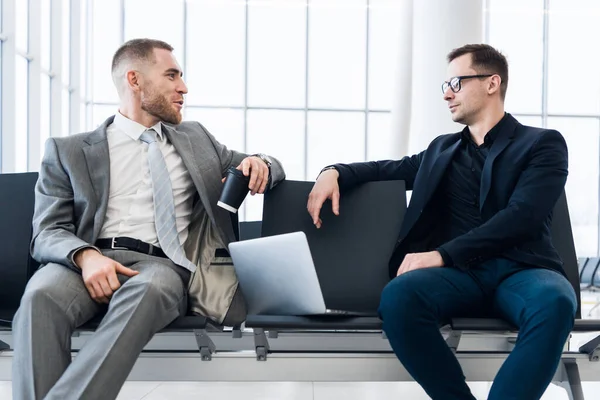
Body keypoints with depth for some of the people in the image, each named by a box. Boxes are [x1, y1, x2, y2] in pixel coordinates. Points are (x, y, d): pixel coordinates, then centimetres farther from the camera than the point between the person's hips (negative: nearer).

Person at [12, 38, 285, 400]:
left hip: (162, 264, 1)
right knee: (42, 294, -36)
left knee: (148, 289, -37)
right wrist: (86, 256, -19)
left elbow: (270, 168, 32)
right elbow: (48, 232, 5)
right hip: (89, 262, -1)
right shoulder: (68, 150, 15)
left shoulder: (195, 138, 25)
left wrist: (259, 164, 5)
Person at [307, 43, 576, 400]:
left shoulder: (543, 143, 9)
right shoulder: (442, 149, 26)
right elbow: (388, 170, 33)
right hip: (459, 273, 3)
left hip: (520, 269, -3)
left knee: (555, 302, -40)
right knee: (398, 296, -32)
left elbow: (523, 216, -6)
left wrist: (441, 254, -16)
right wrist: (334, 172, 8)